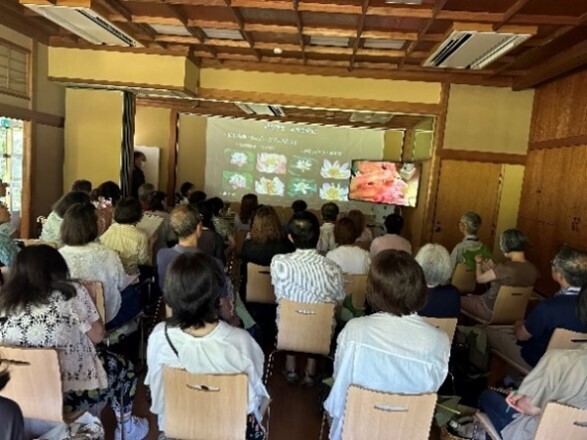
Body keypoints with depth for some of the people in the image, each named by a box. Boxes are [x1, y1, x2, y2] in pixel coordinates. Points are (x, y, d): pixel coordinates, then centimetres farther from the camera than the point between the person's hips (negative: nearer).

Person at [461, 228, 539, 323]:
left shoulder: (505, 268, -32)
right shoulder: (533, 269, -11)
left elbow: (479, 279, -12)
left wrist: (478, 263, 8)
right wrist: (492, 269, 9)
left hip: (492, 311, -7)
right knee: (471, 297, 27)